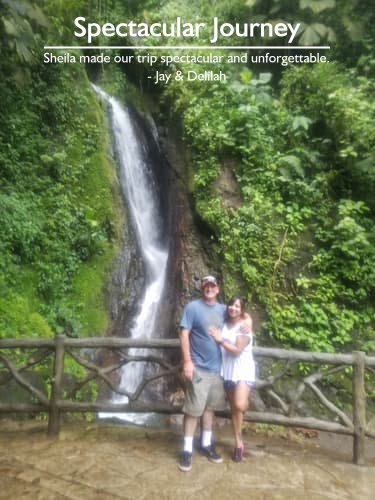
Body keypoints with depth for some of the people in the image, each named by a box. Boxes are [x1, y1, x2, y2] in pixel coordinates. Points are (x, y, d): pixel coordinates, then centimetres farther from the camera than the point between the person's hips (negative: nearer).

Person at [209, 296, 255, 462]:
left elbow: (237, 350, -17)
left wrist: (220, 340, -17)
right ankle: (238, 442, 22)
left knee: (240, 405, -24)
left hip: (242, 369, -5)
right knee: (233, 408, 10)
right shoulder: (224, 324, 6)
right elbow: (221, 348, 13)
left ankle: (247, 403, 10)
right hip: (227, 370, 5)